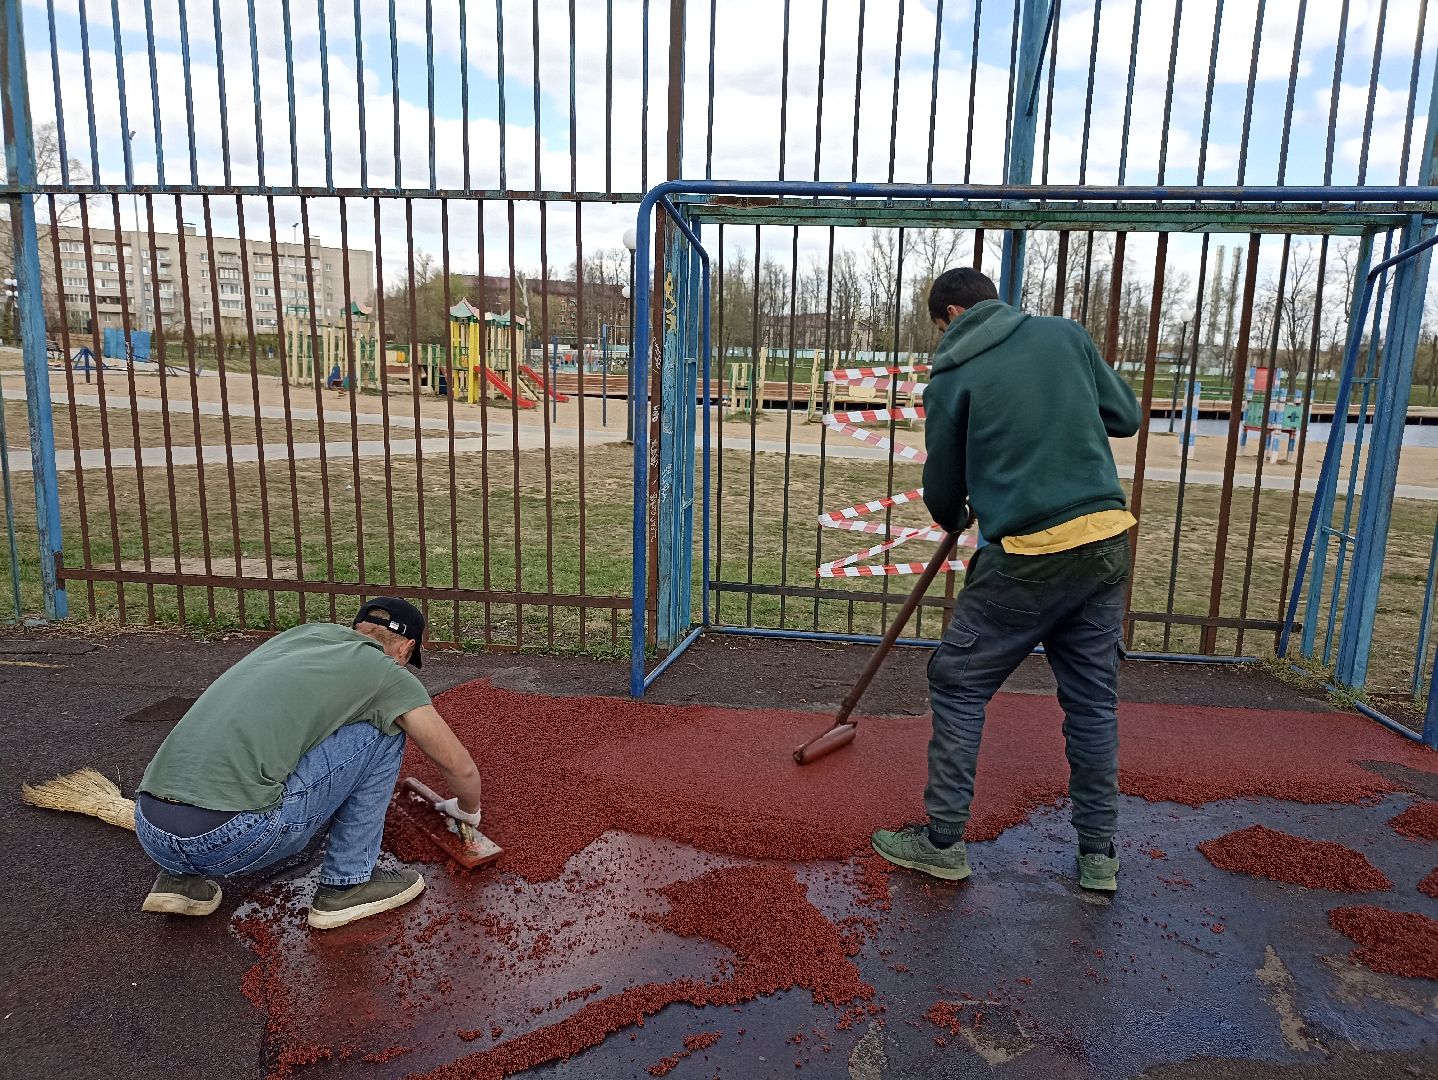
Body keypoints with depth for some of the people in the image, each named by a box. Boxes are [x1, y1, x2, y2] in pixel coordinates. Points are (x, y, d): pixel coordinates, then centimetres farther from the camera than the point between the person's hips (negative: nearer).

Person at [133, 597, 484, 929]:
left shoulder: (301, 633, 24)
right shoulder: (386, 672, 5)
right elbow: (461, 767, 13)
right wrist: (466, 810, 37)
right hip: (226, 839, -7)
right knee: (382, 729, 6)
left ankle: (181, 878, 19)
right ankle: (346, 885, 12)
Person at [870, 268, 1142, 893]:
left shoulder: (952, 376, -1)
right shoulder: (1066, 333, 9)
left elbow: (942, 489, 7)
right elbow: (1126, 417, 15)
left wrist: (953, 520, 28)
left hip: (1027, 558, -5)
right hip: (1107, 541, 5)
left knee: (957, 686, 9)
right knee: (1093, 699, 15)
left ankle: (943, 842, 16)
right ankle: (1098, 854, 23)